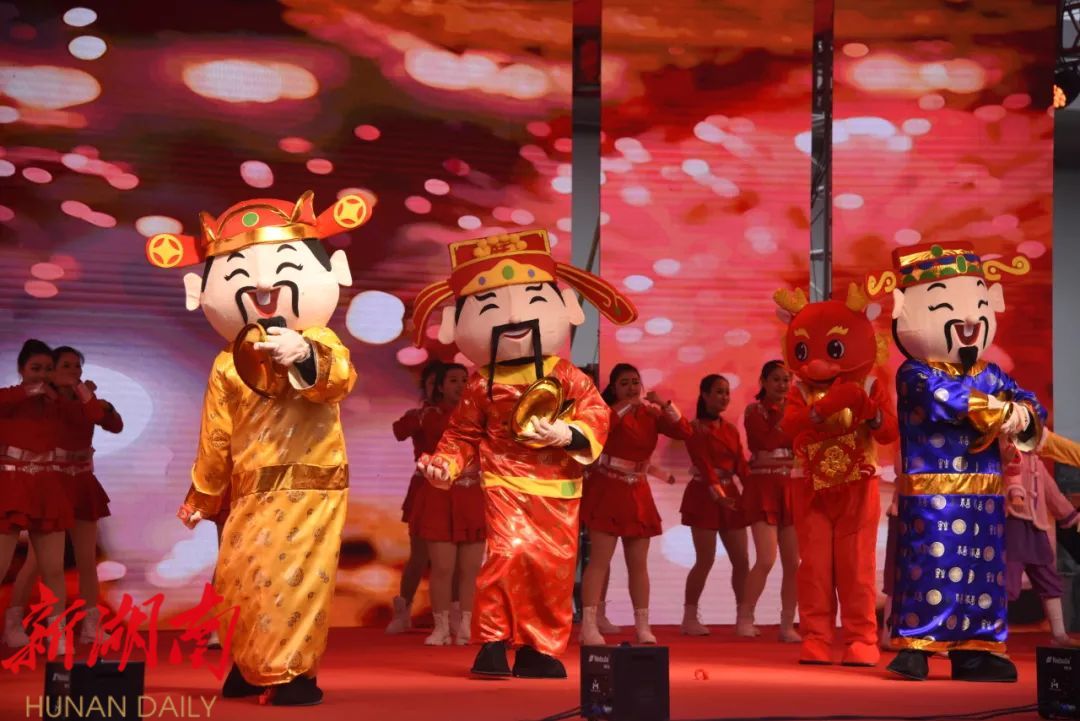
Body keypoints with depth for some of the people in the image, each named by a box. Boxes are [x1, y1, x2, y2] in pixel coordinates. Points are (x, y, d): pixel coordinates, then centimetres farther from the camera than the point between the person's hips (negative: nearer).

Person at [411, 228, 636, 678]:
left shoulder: (567, 378, 2)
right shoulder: (482, 387, 2)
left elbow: (597, 413, -1)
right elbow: (463, 433, 6)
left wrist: (571, 434, -18)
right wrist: (445, 463, -9)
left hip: (557, 489, 2)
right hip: (506, 484, -2)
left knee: (555, 568, 5)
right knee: (509, 552, -19)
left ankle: (539, 649, 18)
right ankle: (493, 641, -6)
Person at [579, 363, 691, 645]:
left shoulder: (650, 414, 6)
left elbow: (685, 432, -1)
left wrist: (665, 405, -12)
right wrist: (626, 405, -24)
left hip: (637, 495, 5)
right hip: (606, 491, -5)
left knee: (638, 564, 7)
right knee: (600, 561, -9)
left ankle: (642, 626, 13)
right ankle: (589, 626, -9)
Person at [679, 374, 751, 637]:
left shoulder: (731, 430, 15)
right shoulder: (696, 428, -5)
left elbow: (741, 465, 5)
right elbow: (703, 464, -18)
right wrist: (716, 493, -33)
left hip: (730, 494, 6)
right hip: (704, 495, -6)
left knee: (741, 559, 3)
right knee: (705, 560, -9)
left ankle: (743, 617, 13)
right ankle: (690, 617, 1)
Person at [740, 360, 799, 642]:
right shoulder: (754, 410, 1)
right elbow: (769, 441, -16)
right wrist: (785, 416, -12)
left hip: (792, 490, 5)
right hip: (763, 489, -5)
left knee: (793, 563, 0)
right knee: (766, 559, -14)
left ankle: (787, 625, 8)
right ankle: (745, 619, 0)